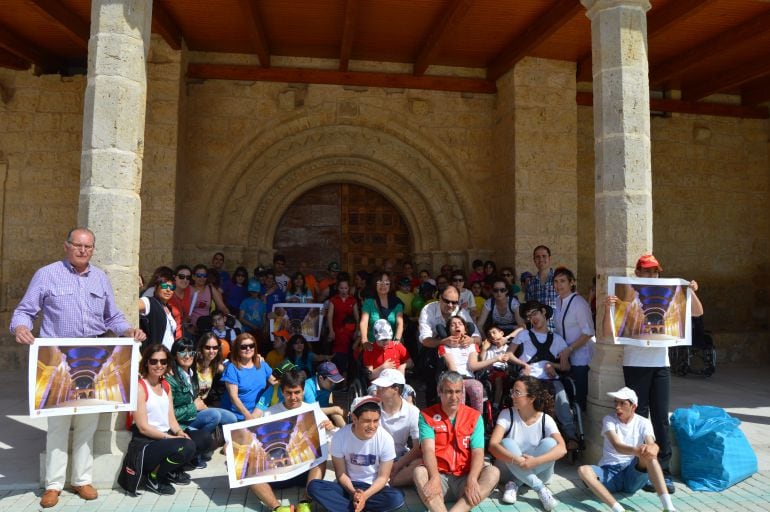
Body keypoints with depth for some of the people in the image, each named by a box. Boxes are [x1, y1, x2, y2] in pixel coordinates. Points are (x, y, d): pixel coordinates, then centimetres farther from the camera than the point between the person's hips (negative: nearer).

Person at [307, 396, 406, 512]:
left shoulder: (385, 439, -17)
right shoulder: (339, 437, -16)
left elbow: (383, 477, -10)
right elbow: (341, 473, -7)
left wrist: (365, 496, -27)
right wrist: (354, 493, -25)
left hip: (374, 487, -1)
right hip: (349, 486, 1)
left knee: (397, 498, -33)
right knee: (313, 487, -25)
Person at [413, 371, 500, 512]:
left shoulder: (474, 417, 4)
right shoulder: (427, 416, -1)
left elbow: (478, 452, -7)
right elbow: (428, 450, -15)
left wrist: (471, 480, -25)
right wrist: (435, 477, -34)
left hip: (464, 479, 2)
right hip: (439, 477, -1)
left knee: (493, 472, -25)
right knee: (419, 472, -31)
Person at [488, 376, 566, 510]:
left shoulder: (546, 420, -11)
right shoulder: (507, 414, -13)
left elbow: (562, 449, -27)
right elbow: (493, 445, -25)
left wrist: (536, 461, -41)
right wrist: (516, 460, -42)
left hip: (536, 472, 1)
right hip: (509, 470, 0)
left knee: (549, 443, -24)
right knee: (507, 443, -29)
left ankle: (515, 484, -21)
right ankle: (541, 489, -27)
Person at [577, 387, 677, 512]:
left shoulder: (643, 423, 3)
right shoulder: (609, 419, -1)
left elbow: (651, 444, -17)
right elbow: (617, 446, -20)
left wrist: (652, 448, -44)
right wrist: (636, 450, -42)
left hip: (634, 473, 0)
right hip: (609, 471, 0)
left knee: (648, 454, -30)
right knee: (583, 470, -32)